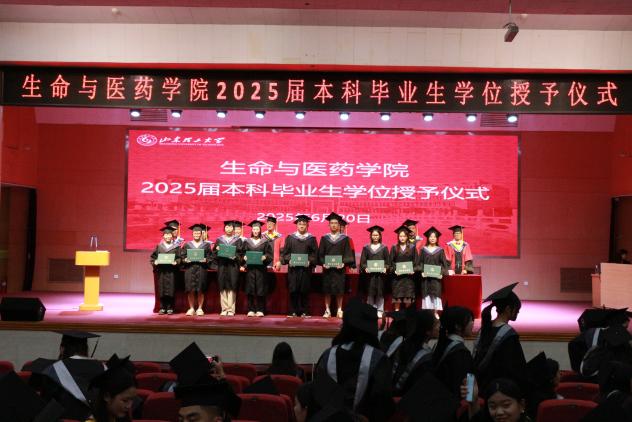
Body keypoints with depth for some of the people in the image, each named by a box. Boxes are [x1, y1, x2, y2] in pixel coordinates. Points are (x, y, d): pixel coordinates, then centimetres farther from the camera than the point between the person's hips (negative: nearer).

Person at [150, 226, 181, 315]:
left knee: (170, 289, -2)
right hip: (161, 271, 1)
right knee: (162, 290, 1)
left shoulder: (175, 247, 6)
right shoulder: (159, 247, 10)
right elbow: (152, 257, 10)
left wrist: (176, 262, -16)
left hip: (171, 271, -1)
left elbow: (179, 258, 3)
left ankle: (170, 308, 4)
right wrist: (155, 262, -9)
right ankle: (162, 308, 8)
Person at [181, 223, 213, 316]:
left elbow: (210, 257, 5)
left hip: (202, 269, -1)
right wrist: (185, 260, -11)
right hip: (190, 268, 1)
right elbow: (182, 256, 9)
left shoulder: (206, 245, 12)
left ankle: (200, 308, 5)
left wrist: (205, 260, -14)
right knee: (190, 289, -4)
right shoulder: (187, 245, 14)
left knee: (200, 290, -3)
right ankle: (191, 308, 5)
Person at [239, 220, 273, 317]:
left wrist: (265, 257, -15)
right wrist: (244, 257, -10)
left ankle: (260, 310, 4)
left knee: (260, 290, -1)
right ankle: (251, 310, 4)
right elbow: (241, 254, 9)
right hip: (250, 268, 1)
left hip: (261, 268, -1)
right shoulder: (246, 242, 10)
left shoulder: (265, 242, 7)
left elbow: (270, 255, 4)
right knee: (250, 290, 0)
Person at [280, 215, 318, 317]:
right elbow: (285, 252, 6)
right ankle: (293, 311, 5)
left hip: (306, 268, 0)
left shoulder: (311, 239, 8)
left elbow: (315, 253, 4)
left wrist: (310, 261, -12)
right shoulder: (290, 238, 9)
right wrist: (289, 260, -11)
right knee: (293, 290, -1)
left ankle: (304, 311, 7)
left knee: (304, 290, 1)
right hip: (293, 268, 0)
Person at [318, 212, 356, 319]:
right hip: (327, 268, 1)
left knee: (339, 291, 0)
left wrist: (343, 263, -14)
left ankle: (339, 310, 9)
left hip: (339, 268, -1)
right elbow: (320, 254, 7)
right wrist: (323, 263, -10)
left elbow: (348, 254, 1)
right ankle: (327, 310, 9)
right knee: (327, 291, 2)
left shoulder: (344, 238, 5)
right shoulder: (324, 238, 9)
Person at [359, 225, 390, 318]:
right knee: (370, 293, -1)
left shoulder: (384, 248, 8)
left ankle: (379, 311, 7)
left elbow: (388, 261, 5)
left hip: (380, 273, 0)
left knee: (380, 293, 1)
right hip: (369, 273, 0)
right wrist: (365, 268, -13)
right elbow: (362, 261, 5)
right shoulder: (366, 248, 9)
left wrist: (385, 268, -13)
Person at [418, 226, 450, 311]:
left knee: (436, 294, -5)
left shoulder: (440, 250, 6)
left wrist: (442, 272, -10)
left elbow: (444, 263, 4)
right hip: (426, 276, 0)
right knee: (427, 295, -1)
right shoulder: (423, 250, 7)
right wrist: (422, 272, -10)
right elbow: (420, 263, 5)